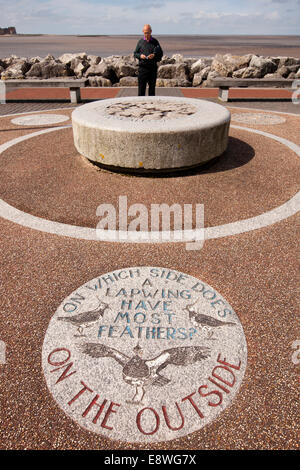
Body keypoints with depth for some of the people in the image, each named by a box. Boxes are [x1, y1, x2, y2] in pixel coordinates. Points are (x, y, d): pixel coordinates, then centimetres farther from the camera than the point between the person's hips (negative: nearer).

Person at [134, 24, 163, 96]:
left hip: (153, 67, 1)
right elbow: (135, 53, 11)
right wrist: (140, 55, -11)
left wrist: (154, 55, -12)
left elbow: (161, 53, 7)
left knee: (152, 86, 5)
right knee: (141, 86, -3)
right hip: (143, 67, 0)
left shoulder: (155, 42, 7)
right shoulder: (140, 42, 8)